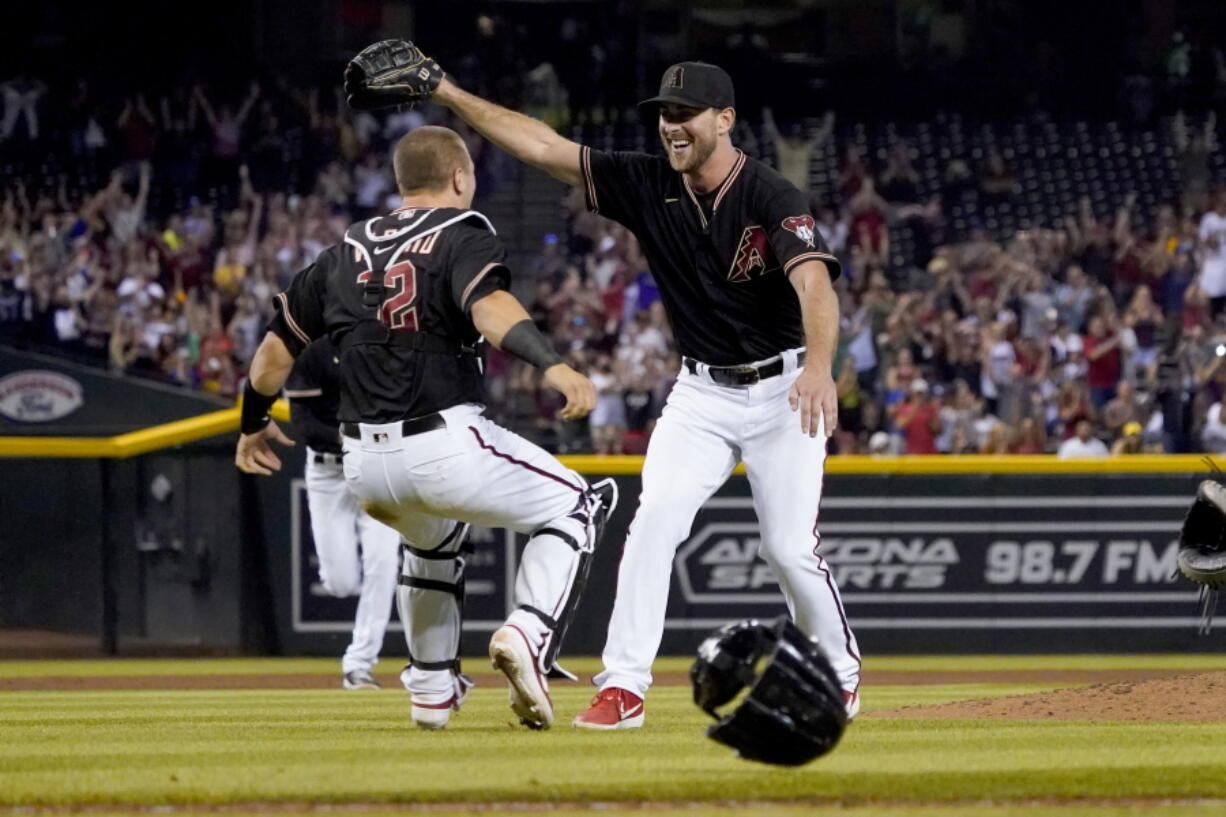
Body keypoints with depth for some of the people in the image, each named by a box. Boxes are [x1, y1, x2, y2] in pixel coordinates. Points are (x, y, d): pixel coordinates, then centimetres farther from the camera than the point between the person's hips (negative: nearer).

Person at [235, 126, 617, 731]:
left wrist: (254, 425, 34)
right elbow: (489, 306, -25)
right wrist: (551, 364, -39)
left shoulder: (345, 253, 15)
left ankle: (432, 688, 33)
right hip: (446, 448, -6)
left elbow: (277, 348, 18)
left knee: (433, 538, 37)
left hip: (362, 465, 6)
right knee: (571, 508, 12)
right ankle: (528, 634, -12)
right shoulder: (462, 236, -2)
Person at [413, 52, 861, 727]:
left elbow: (815, 285, -35)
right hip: (700, 393, 4)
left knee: (790, 546, -3)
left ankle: (840, 676, 22)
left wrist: (819, 367, -54)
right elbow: (541, 145, -8)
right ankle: (623, 688, -15)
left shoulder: (772, 199, -20)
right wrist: (444, 92, -15)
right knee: (654, 521, -14)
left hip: (782, 392, -4)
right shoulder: (647, 186, -6)